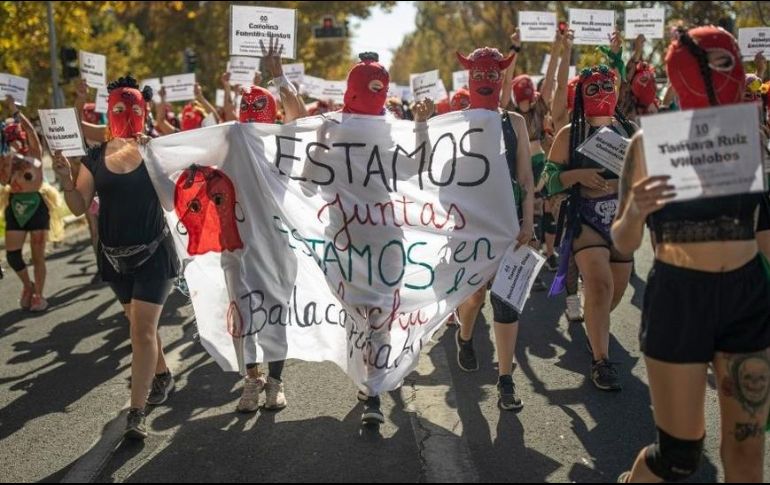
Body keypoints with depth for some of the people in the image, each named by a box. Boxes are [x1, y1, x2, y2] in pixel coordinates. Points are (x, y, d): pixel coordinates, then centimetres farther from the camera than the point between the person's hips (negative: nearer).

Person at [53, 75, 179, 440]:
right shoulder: (95, 158, -1)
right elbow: (79, 208, 2)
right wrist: (65, 179, -16)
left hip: (154, 252, -4)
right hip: (115, 256, 4)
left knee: (142, 329, -9)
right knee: (140, 324, 21)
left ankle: (136, 412, -5)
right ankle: (162, 375, 44)